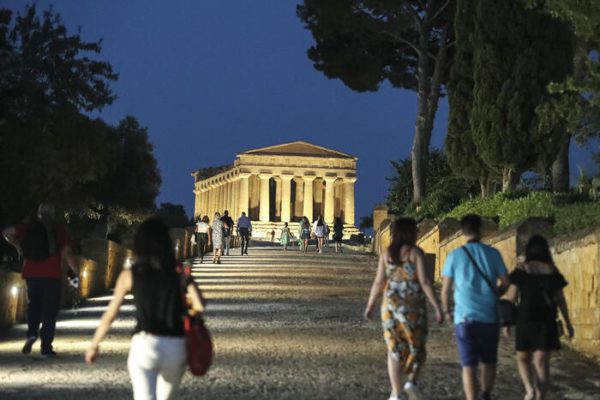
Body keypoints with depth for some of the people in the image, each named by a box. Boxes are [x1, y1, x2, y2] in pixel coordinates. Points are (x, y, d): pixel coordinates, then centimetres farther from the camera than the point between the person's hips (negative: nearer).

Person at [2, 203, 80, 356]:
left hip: (31, 274, 2)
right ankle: (46, 347, -1)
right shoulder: (59, 230, 1)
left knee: (33, 305, 19)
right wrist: (77, 271, 0)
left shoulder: (28, 228, 8)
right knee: (50, 311, 3)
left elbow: (7, 232, -3)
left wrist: (17, 246, 11)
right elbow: (67, 253, -7)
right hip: (52, 275, -2)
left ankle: (31, 333, -5)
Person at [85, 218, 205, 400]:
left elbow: (110, 314, 6)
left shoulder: (130, 275, 4)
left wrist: (94, 344, 18)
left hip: (145, 344, -2)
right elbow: (199, 305, -8)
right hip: (176, 347, 3)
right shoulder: (180, 272, 5)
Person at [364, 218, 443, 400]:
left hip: (391, 306, 3)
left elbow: (379, 282, 1)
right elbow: (424, 282, -13)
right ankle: (412, 382, -10)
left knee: (395, 350, 10)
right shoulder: (416, 252, -8)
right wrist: (437, 308, -12)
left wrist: (370, 306, 13)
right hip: (413, 307, -3)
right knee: (417, 348, 13)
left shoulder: (386, 254, 3)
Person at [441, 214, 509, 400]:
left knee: (469, 364, 4)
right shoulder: (493, 253, 0)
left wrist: (446, 310, 16)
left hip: (465, 317, -1)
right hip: (489, 317, 1)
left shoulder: (455, 255, -1)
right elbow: (506, 283, 2)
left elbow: (445, 289, 0)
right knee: (489, 361, 16)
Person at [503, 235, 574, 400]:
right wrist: (568, 323, 13)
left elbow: (511, 297, -6)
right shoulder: (553, 271, 3)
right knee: (542, 362, 1)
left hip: (525, 320, -1)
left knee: (523, 358, 17)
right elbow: (561, 299, 5)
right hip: (547, 321, 1)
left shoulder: (521, 269, -3)